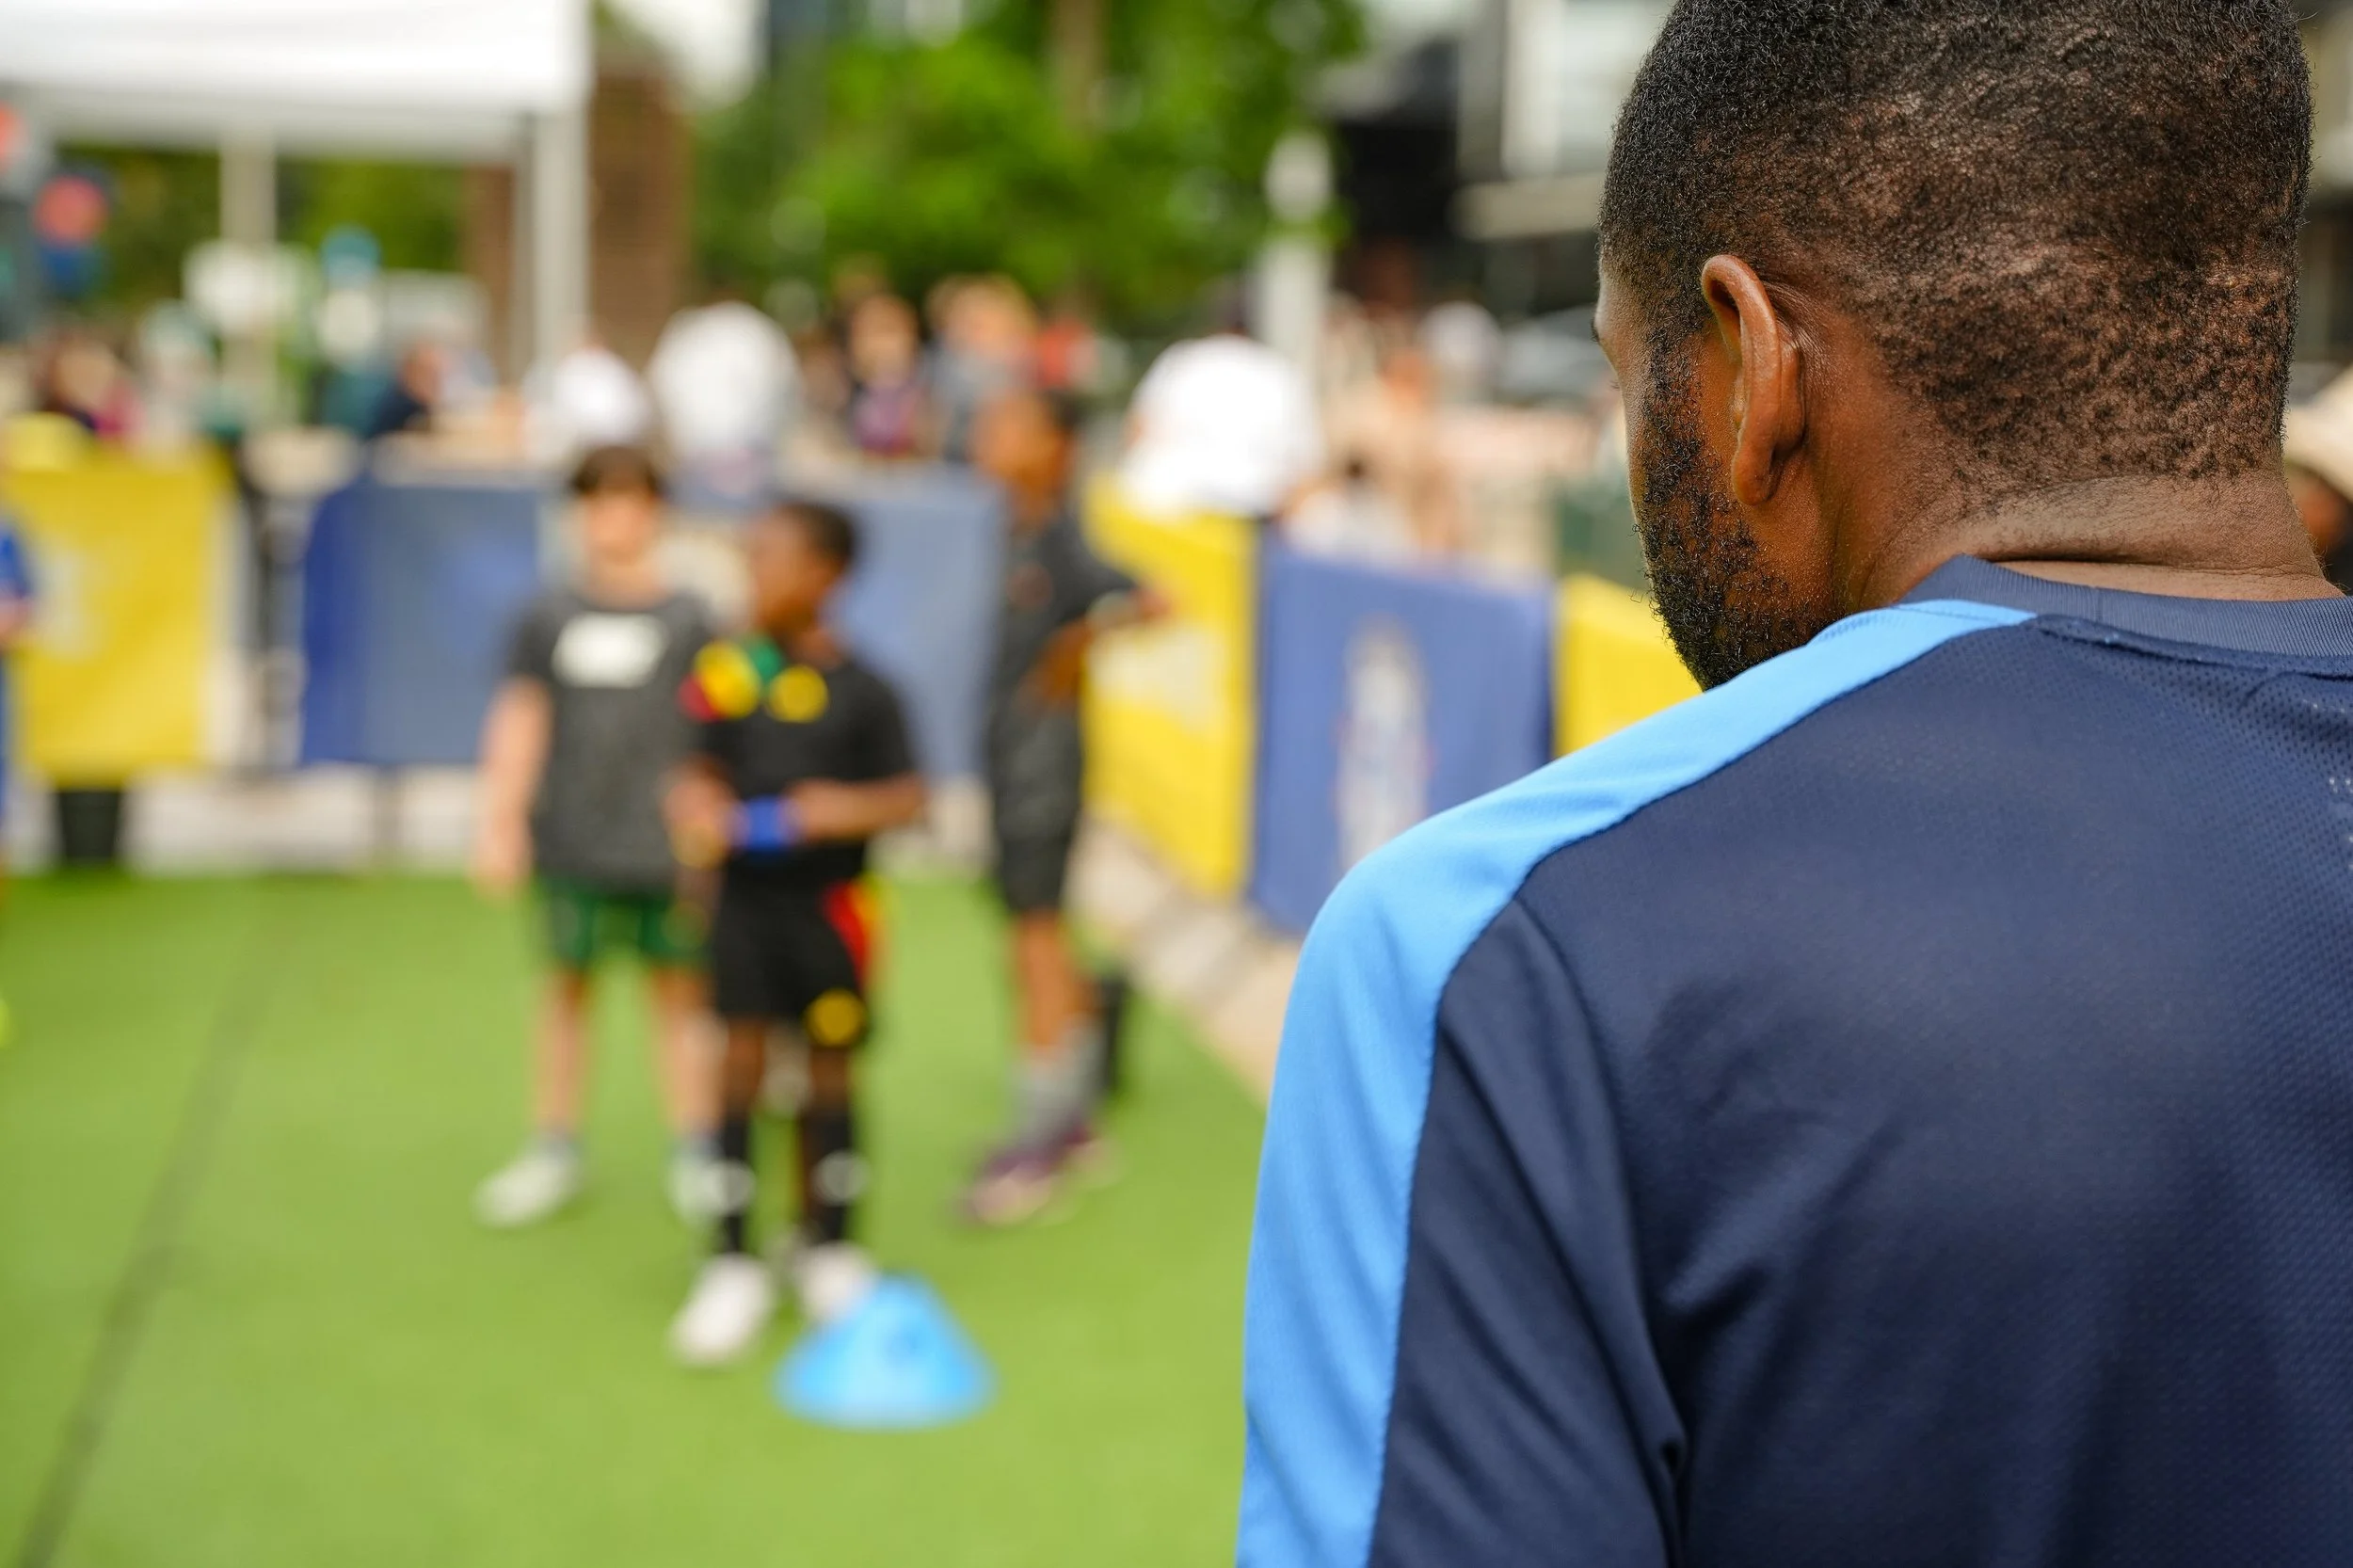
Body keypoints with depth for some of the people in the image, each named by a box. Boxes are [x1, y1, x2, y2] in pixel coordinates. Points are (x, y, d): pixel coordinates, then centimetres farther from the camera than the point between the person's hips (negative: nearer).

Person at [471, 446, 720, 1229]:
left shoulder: (688, 619, 0)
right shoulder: (548, 617, 5)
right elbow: (520, 721, 7)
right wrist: (501, 820, 1)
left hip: (663, 840, -1)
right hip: (571, 841, 2)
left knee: (678, 989, 4)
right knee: (567, 987, 9)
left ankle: (695, 1155, 14)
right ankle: (554, 1150, 20)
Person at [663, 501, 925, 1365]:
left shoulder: (860, 691, -7)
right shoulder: (727, 672, 1)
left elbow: (909, 796, -6)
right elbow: (703, 769, 10)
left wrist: (846, 808, -23)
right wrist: (697, 808, -11)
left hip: (828, 901, -1)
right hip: (746, 895, 2)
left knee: (831, 1065, 10)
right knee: (742, 1059, 0)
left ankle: (825, 1244, 28)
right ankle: (733, 1262, 9)